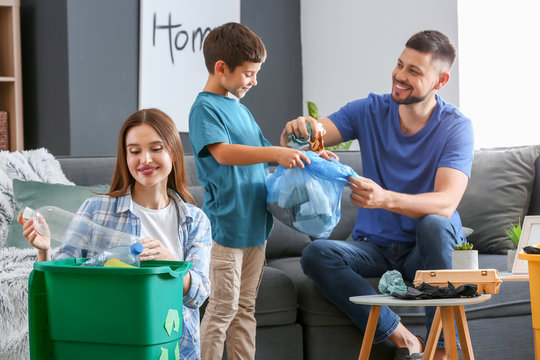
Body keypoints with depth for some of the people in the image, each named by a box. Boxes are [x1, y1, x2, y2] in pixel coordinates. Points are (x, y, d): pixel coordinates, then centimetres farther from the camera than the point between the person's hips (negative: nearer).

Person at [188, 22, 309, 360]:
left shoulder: (241, 110, 17)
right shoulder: (205, 107, -9)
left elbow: (262, 155, 27)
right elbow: (222, 153, -24)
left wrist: (304, 156, 14)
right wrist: (276, 153, -31)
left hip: (255, 222, 8)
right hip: (226, 224, -8)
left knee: (246, 307, 11)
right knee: (223, 307, -6)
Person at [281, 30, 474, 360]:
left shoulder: (456, 127, -12)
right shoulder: (370, 111, -2)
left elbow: (446, 203, -27)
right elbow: (303, 138, -8)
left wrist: (385, 199, -45)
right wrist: (296, 132, -35)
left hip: (428, 249, -3)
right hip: (374, 246, 3)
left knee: (434, 224, -37)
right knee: (315, 255, -25)